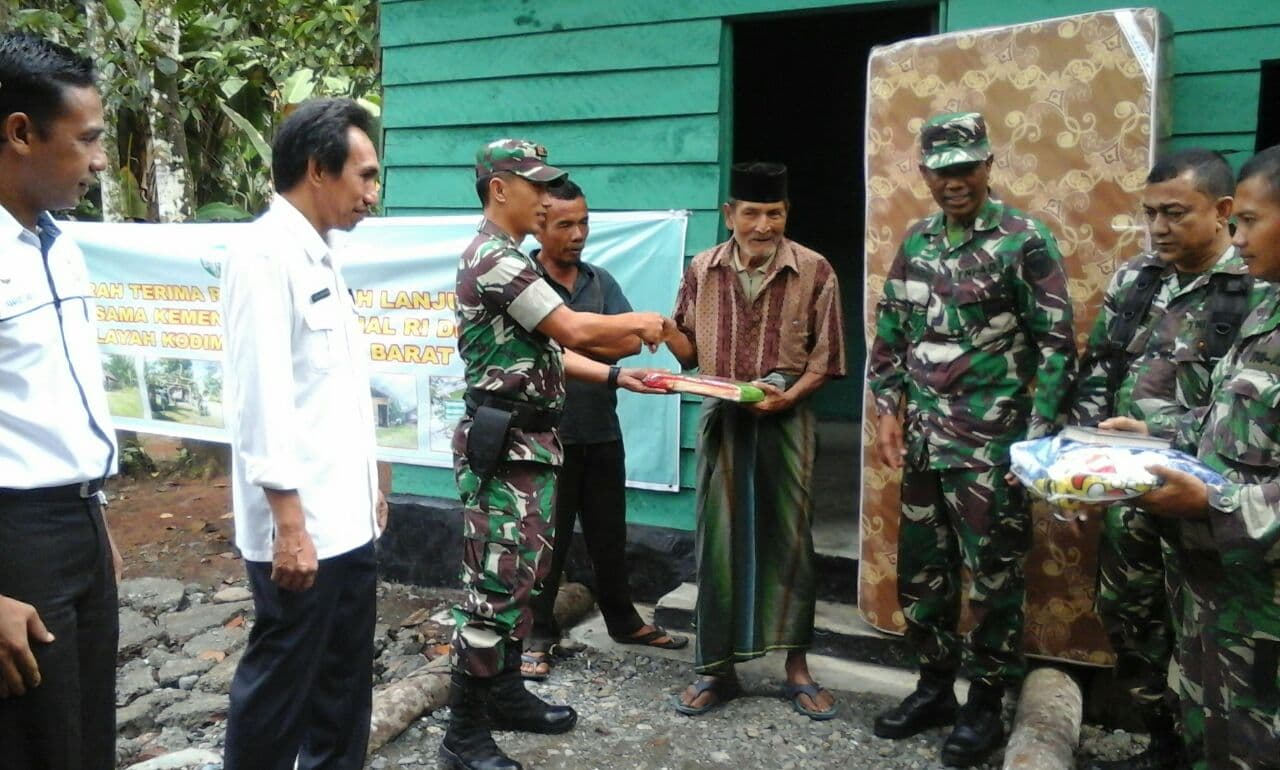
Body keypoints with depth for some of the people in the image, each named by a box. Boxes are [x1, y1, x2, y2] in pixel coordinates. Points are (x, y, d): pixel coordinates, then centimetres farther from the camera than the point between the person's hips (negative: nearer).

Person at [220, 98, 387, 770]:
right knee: (279, 680, 7)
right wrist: (290, 524, -22)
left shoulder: (320, 256, 13)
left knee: (344, 676, 18)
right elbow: (263, 398, -21)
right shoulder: (266, 255, -15)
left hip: (346, 517, 9)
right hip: (302, 524, -9)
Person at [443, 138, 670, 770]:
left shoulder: (509, 259, 17)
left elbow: (546, 352, 17)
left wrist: (616, 377, 10)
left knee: (519, 577, 17)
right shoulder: (493, 259, -16)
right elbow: (573, 331, -20)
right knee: (494, 586, -5)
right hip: (503, 446, -10)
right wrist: (641, 322, -4)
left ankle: (506, 694, 31)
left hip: (529, 442, 10)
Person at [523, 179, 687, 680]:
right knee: (545, 538, 5)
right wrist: (596, 343, -13)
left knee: (608, 532, 17)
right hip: (547, 433, -5)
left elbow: (631, 341, -3)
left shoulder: (601, 281, 10)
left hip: (601, 431, 5)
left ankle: (623, 620, 33)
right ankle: (538, 634, 19)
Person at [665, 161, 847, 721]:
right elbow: (691, 350, 8)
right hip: (721, 418, 2)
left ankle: (797, 669, 20)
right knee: (718, 540, 5)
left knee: (789, 538, 5)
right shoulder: (702, 270, 3)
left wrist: (787, 396, -19)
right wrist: (665, 330, -12)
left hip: (786, 419, -2)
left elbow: (825, 359, -3)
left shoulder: (813, 271, -5)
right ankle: (715, 668, 18)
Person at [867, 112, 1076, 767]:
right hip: (924, 441, 6)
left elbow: (1057, 345, -8)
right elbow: (891, 332, 14)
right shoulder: (916, 241, 9)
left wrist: (1038, 436, -12)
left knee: (993, 576, 5)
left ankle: (985, 705, 21)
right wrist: (888, 410, 6)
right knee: (920, 569, 13)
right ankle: (934, 687, 30)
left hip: (992, 444, -6)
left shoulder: (1024, 241, -7)